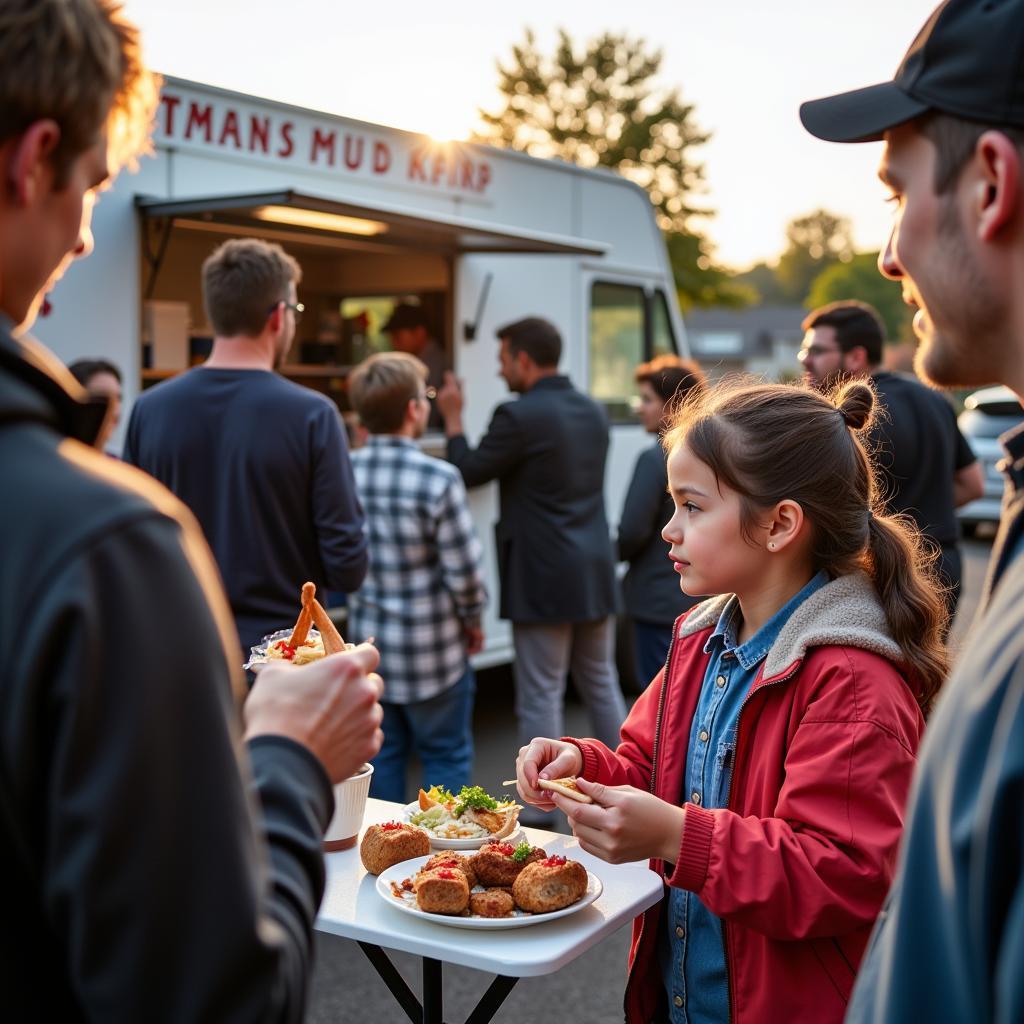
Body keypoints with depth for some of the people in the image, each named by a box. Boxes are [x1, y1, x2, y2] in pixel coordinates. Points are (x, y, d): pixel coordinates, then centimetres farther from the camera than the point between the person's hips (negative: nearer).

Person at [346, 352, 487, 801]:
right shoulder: (438, 478, -20)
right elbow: (464, 570, -15)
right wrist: (473, 621, 2)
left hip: (368, 646, 4)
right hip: (432, 652, -4)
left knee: (381, 756, 16)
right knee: (446, 757, 12)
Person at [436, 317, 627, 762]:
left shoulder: (520, 416, -16)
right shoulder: (592, 411, 10)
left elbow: (467, 472, -8)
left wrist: (453, 418, 5)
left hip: (544, 579, -8)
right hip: (595, 572, 8)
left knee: (540, 697, 2)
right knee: (601, 685, 17)